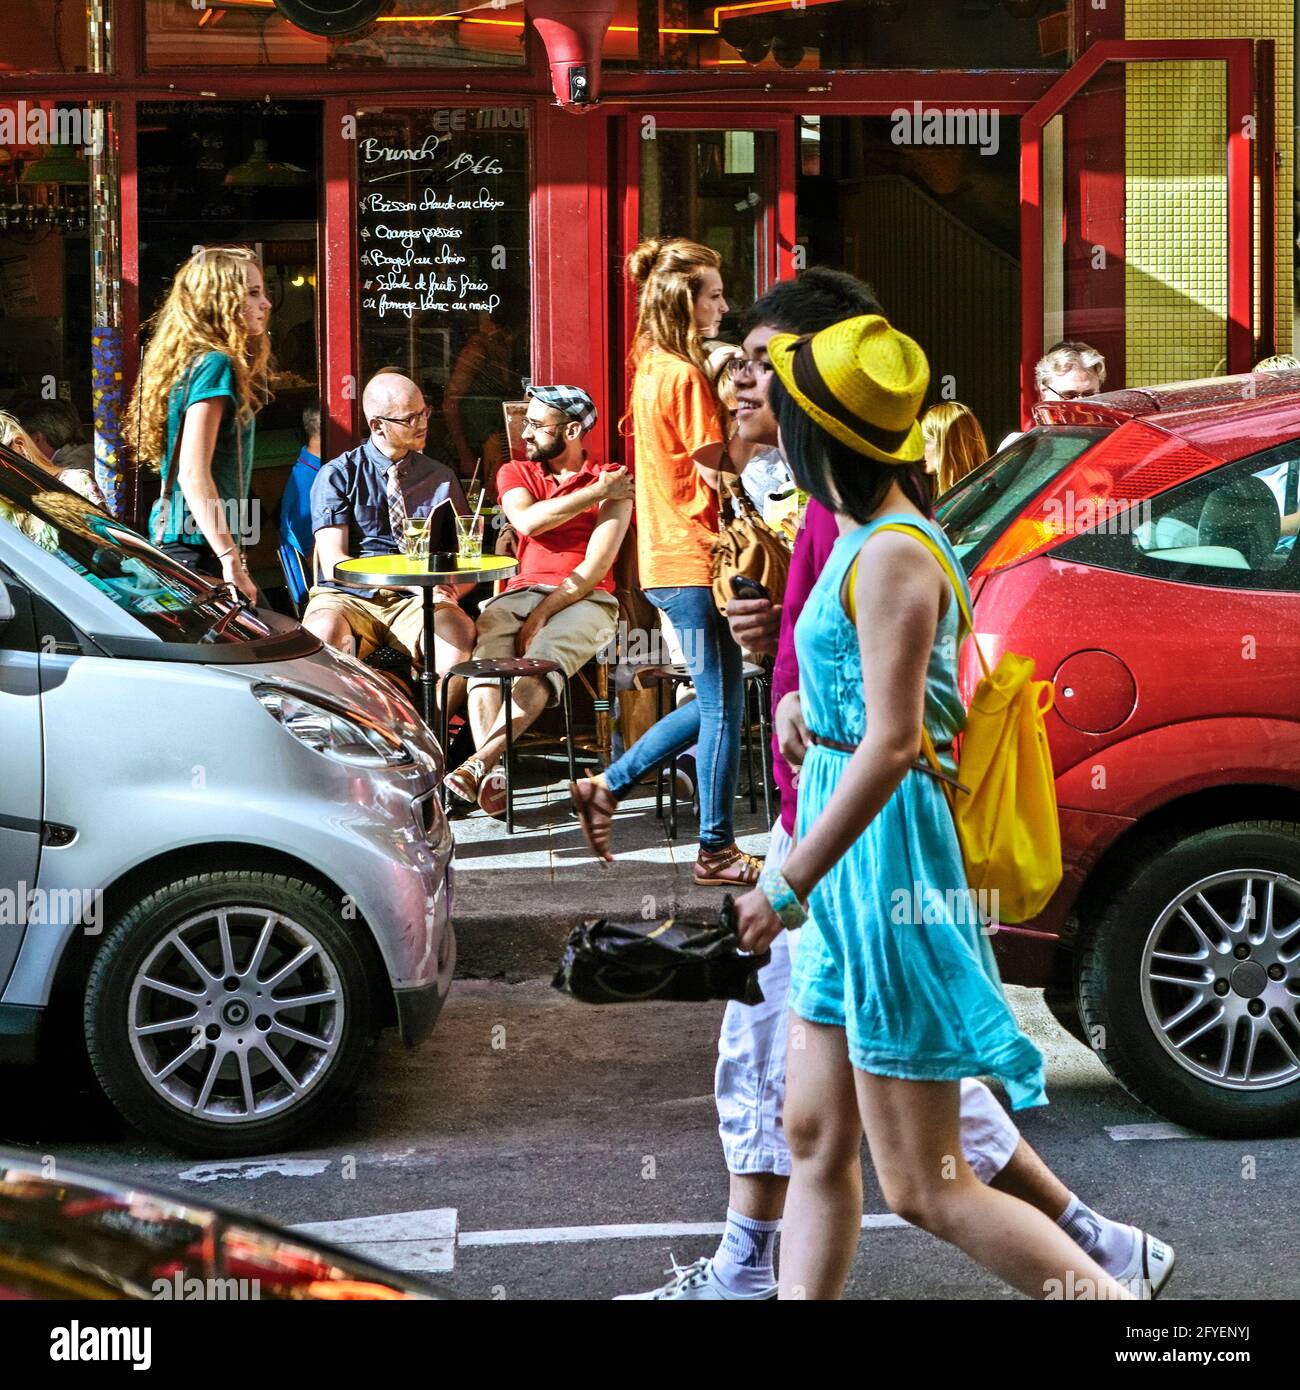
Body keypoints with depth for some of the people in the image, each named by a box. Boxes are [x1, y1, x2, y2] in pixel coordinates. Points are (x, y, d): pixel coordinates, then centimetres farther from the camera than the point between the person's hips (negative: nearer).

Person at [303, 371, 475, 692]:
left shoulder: (441, 478, 17)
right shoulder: (336, 475, 6)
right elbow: (334, 564, -6)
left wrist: (450, 591, -11)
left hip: (416, 604, 2)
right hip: (348, 596, -2)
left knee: (460, 632, -34)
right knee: (325, 634, -39)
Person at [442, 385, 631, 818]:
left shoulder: (611, 481, 6)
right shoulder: (516, 473, 20)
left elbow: (597, 564, -6)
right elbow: (527, 522, -4)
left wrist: (543, 613, -16)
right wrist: (594, 492, -3)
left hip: (584, 599, -3)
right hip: (521, 591, 3)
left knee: (543, 659, -36)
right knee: (486, 656, -31)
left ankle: (478, 762, -51)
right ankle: (492, 773, -49)